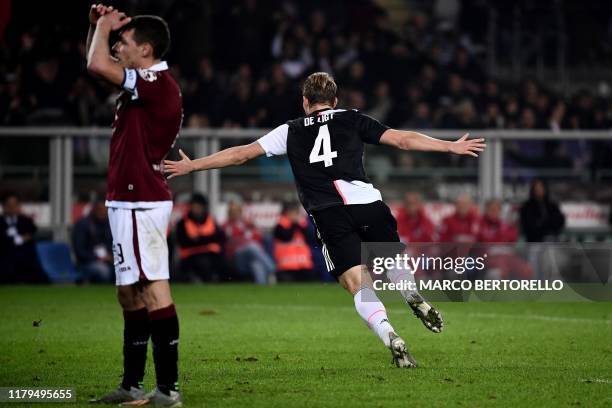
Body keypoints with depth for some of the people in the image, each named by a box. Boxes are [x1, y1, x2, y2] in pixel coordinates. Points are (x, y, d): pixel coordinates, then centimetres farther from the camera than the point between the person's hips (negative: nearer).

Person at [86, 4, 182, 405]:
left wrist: (105, 27, -7)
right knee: (131, 293, 14)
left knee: (154, 291, -12)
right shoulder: (148, 82, 14)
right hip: (129, 202, 11)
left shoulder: (157, 84, -16)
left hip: (140, 203, -11)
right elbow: (100, 63, 29)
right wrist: (98, 26, 12)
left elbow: (98, 65, -24)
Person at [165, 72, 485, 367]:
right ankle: (413, 296, -11)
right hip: (368, 204, 1)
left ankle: (390, 337, -26)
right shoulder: (352, 120, 18)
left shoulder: (291, 131, 19)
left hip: (329, 215, -1)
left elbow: (240, 154, 20)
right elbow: (402, 139, 14)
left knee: (357, 285, -3)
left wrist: (191, 166, 30)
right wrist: (450, 147, 21)